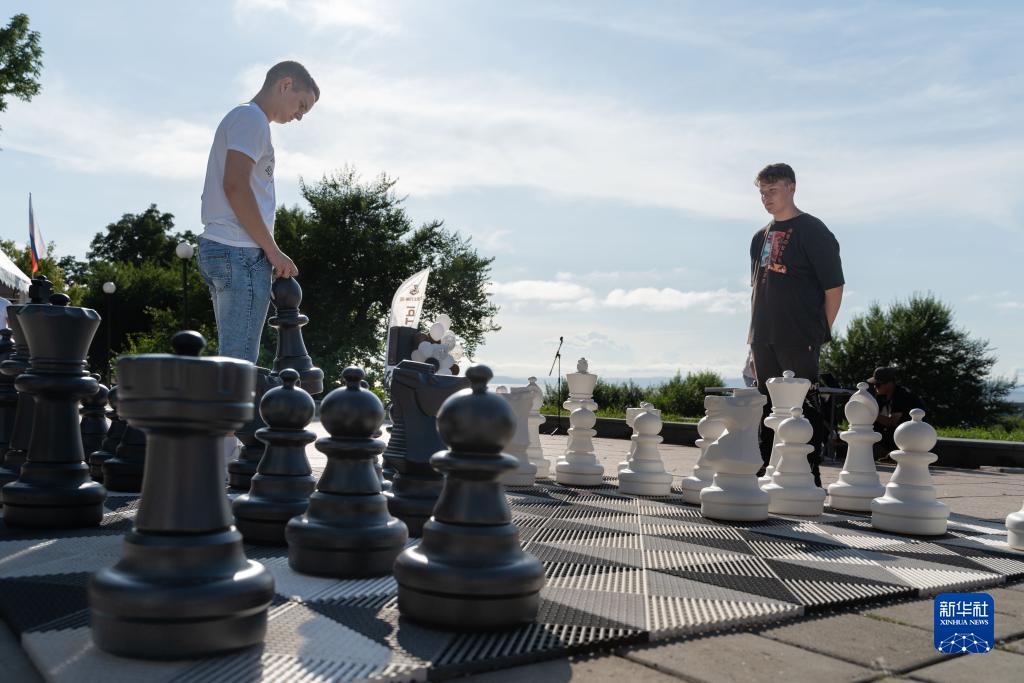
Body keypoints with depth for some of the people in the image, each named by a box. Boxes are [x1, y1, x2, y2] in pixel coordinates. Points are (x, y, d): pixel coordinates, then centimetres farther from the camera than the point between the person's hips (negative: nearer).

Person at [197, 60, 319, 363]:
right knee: (239, 364, -10)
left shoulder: (240, 118, 25)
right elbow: (235, 186, -18)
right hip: (241, 251, -10)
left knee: (232, 360, 11)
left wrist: (267, 250, 16)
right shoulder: (252, 118, -6)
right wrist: (273, 250, -14)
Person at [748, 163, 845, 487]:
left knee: (804, 407, -6)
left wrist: (821, 331, -6)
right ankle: (765, 474, 21)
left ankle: (810, 477, 0)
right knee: (767, 405, 12)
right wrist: (754, 330, 14)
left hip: (799, 339, -7)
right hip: (764, 339, 7)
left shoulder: (812, 231, -5)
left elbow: (834, 287, -7)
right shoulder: (761, 236, 17)